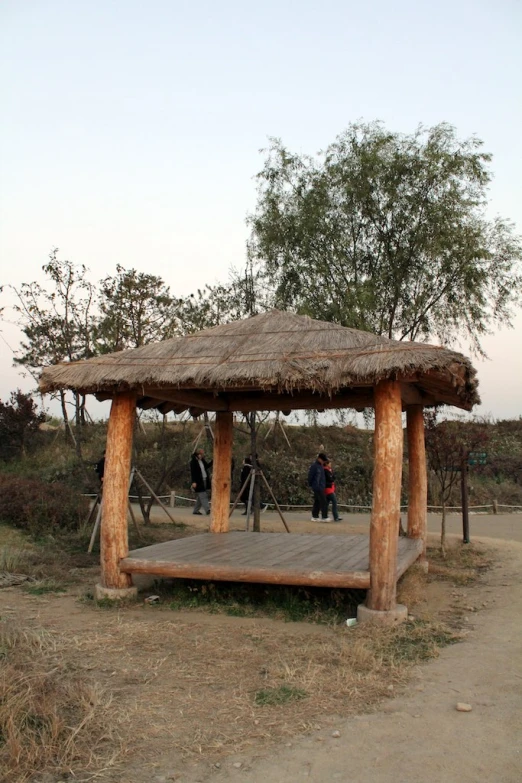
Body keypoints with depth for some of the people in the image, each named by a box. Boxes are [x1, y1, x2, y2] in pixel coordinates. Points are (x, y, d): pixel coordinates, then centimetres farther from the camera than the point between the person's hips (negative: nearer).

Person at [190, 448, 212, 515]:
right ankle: (207, 510, -12)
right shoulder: (193, 461, -13)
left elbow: (207, 466, 23)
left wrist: (212, 461, 9)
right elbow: (192, 472, -16)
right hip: (198, 482, -9)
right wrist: (194, 482, -21)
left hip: (204, 480, 9)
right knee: (202, 496, -9)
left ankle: (196, 510, 20)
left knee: (201, 497, 12)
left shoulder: (202, 460, 11)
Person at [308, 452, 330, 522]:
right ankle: (324, 517, -7)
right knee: (323, 501, -9)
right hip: (317, 487, -9)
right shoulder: (314, 465, -13)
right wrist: (310, 485, -4)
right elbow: (310, 476, -11)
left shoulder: (321, 466, 14)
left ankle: (315, 517, 17)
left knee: (317, 502, 11)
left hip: (321, 487, 9)